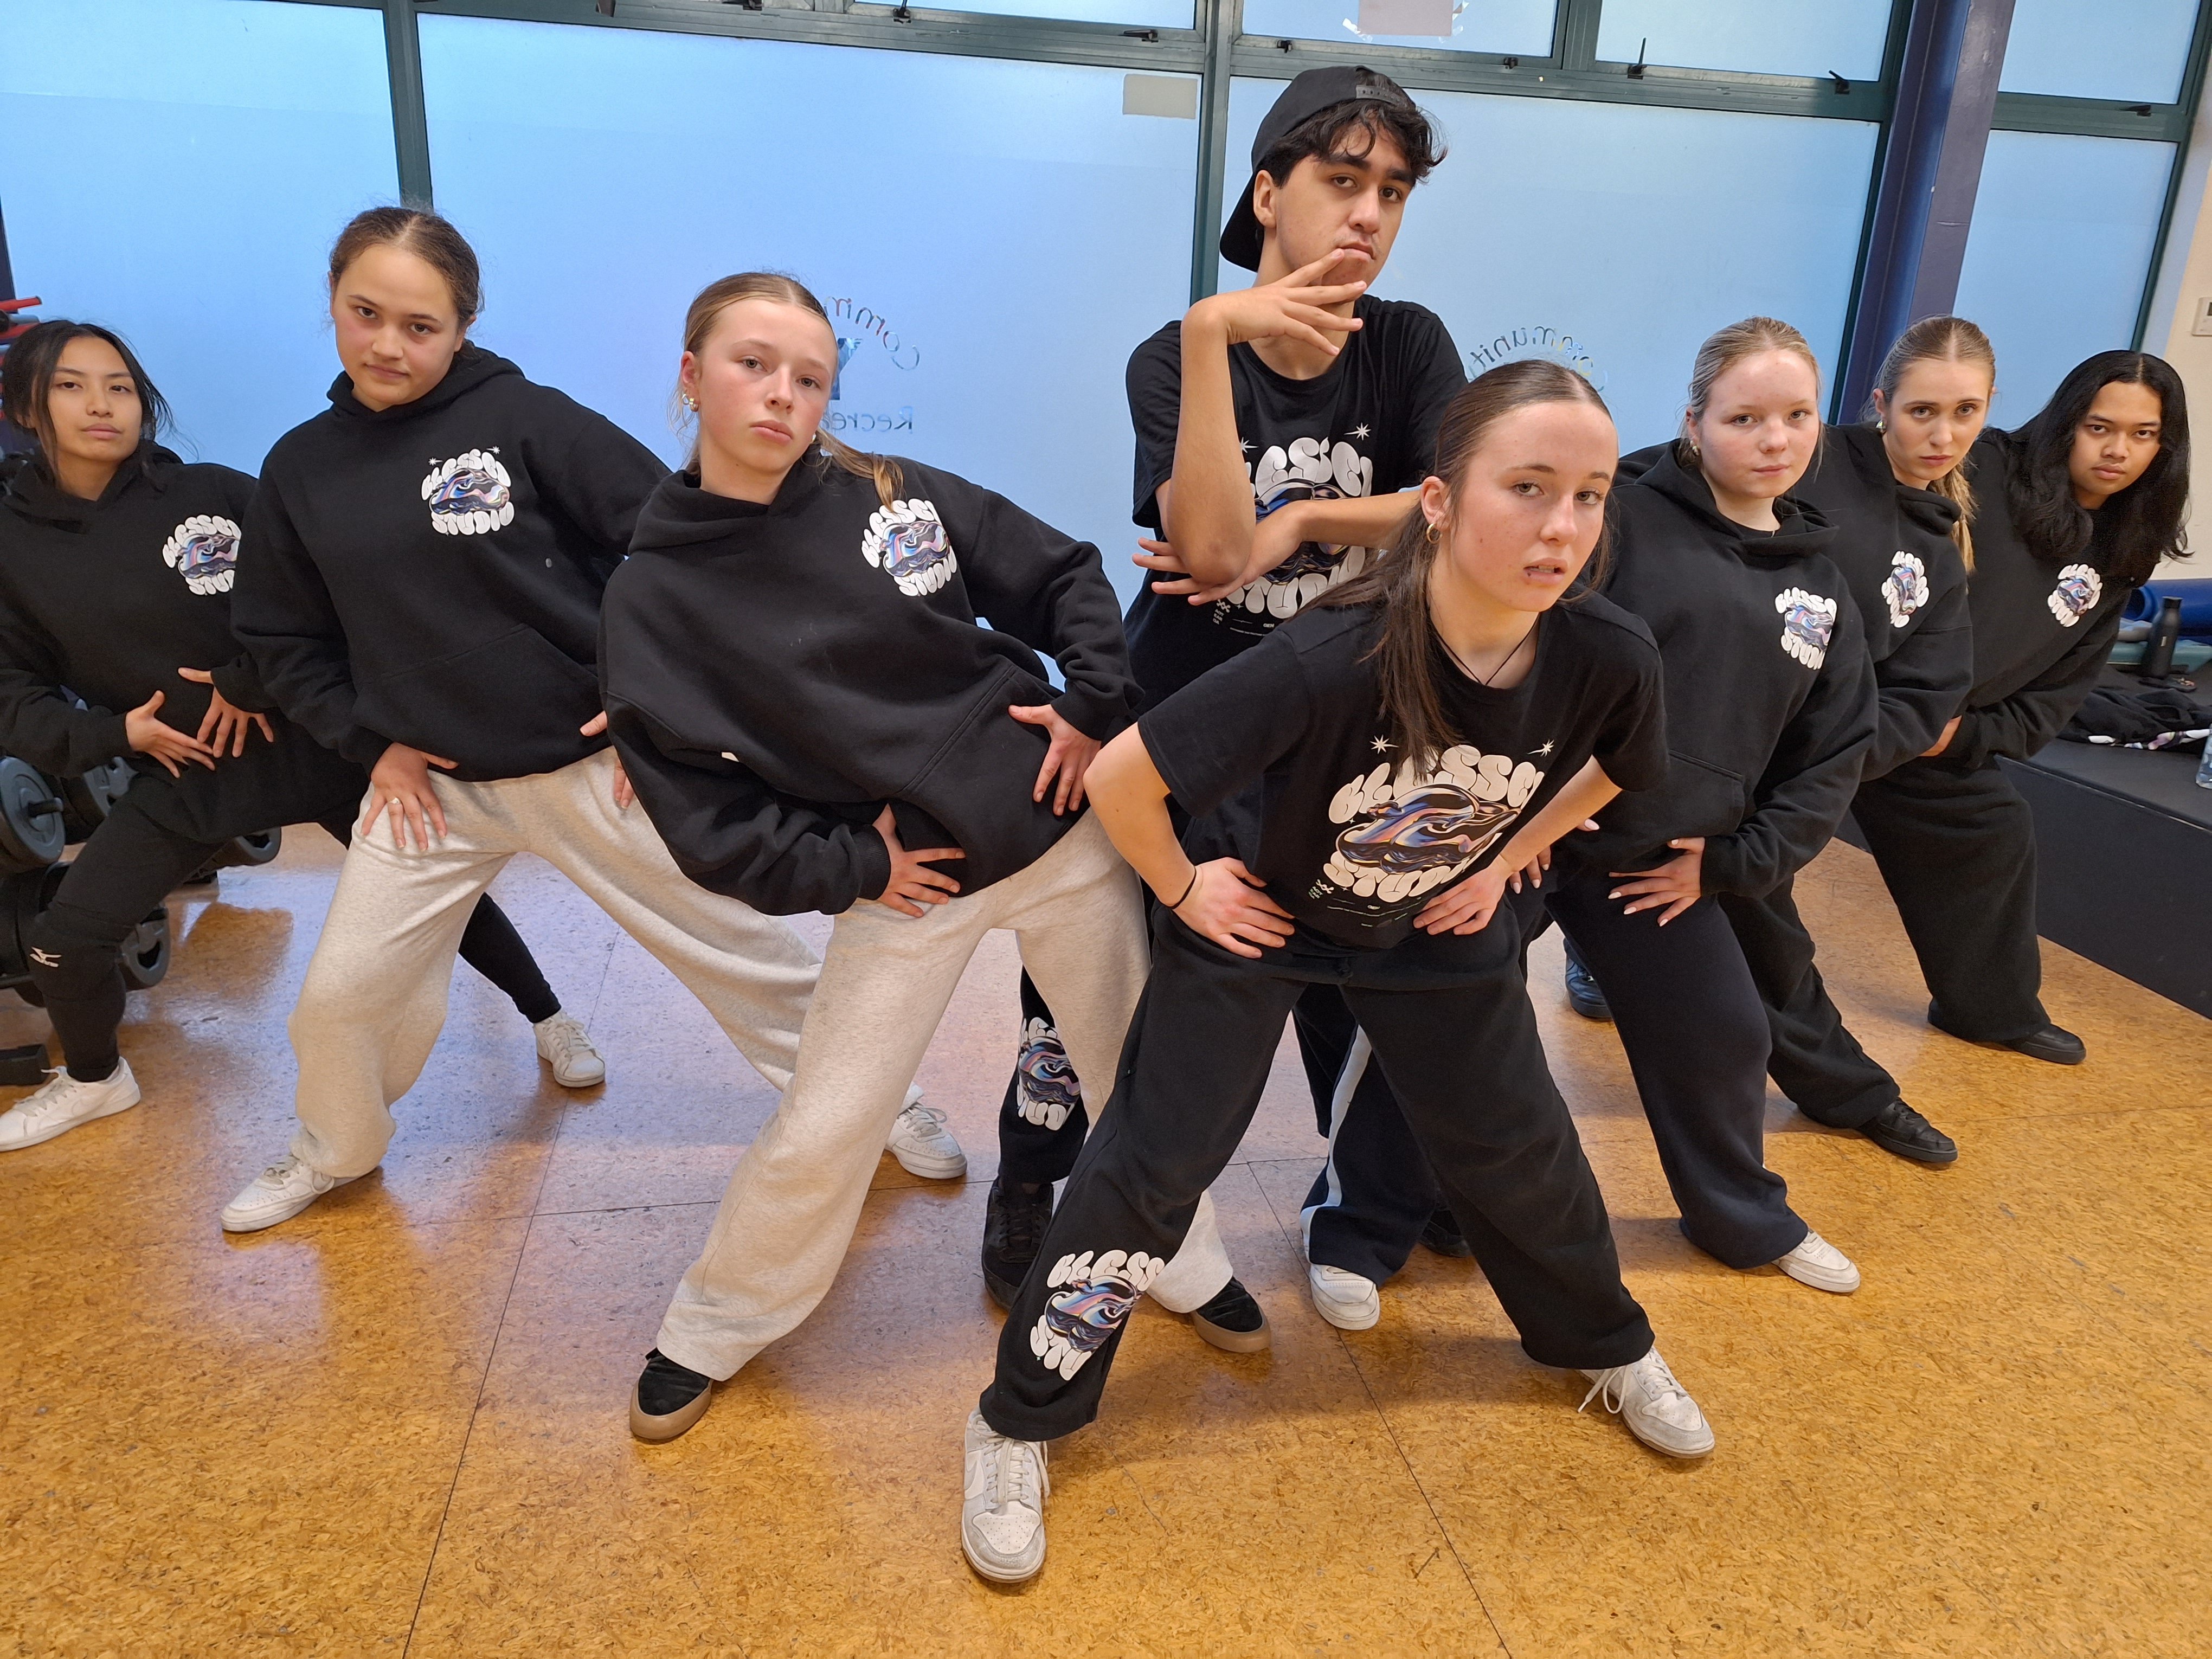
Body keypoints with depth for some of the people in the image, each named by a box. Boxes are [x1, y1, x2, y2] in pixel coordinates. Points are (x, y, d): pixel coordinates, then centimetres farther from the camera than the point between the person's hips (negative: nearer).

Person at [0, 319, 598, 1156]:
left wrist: (251, 681, -16)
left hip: (311, 739, -2)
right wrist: (112, 731, -11)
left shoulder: (211, 494, -9)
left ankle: (550, 1021, 23)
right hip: (179, 772, 3)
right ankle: (94, 1080, 31)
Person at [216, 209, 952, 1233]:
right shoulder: (302, 467, 3)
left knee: (743, 949, 6)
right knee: (340, 994, 9)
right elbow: (281, 634, 13)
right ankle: (334, 1151, 42)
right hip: (429, 780, 4)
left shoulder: (527, 419, -11)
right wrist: (367, 740, 1)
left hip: (593, 760, -3)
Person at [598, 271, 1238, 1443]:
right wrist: (846, 867, -13)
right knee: (818, 1135, 3)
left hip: (1057, 829, 2)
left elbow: (1066, 578, 6)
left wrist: (1093, 707, -6)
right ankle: (714, 1329, 32)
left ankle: (1188, 1265, 40)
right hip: (896, 880, -2)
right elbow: (696, 805, -8)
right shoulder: (653, 595, -7)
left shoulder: (895, 498, -2)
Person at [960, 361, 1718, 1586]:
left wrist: (1503, 862, 2)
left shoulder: (1609, 659, -25)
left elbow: (1613, 770, 2)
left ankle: (1607, 1348, 45)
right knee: (1156, 1159, -2)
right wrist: (1184, 891, -17)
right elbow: (1119, 777, -31)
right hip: (1257, 914, -4)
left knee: (1516, 1141, 14)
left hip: (1438, 927, 4)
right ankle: (1018, 1423, 18)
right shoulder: (1331, 661, -39)